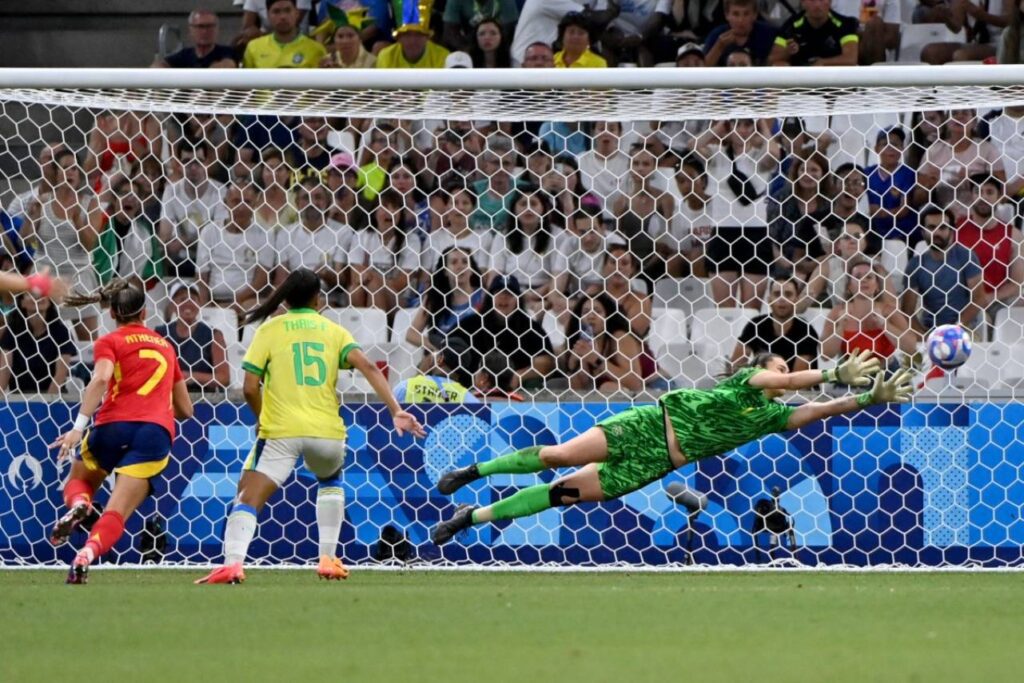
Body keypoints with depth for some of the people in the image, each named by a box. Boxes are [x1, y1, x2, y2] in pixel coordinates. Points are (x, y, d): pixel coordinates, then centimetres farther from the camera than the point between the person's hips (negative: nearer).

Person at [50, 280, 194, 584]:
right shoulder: (166, 346, 25)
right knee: (117, 512, -7)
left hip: (114, 425, -2)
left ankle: (78, 506, -11)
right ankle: (88, 553, -38)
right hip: (158, 431, 2)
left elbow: (101, 379, -12)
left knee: (79, 480, 25)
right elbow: (185, 409, 28)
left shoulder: (109, 342, 10)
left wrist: (79, 426, -18)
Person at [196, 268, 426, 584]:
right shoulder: (333, 331, 13)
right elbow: (368, 367, -3)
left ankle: (233, 561, -31)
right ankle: (328, 559, 24)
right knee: (331, 481, 33)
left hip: (281, 432, -3)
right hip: (327, 432, 3)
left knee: (248, 499, -6)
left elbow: (250, 388, -1)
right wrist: (396, 411, -8)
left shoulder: (269, 330, 8)